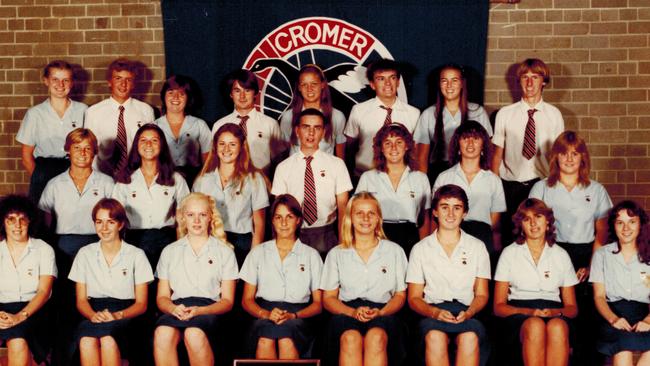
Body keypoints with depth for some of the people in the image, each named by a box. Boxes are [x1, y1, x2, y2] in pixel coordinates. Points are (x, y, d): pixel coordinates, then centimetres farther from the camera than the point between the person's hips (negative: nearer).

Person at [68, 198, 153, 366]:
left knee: (108, 339, -37)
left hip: (125, 316, -2)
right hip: (94, 313, 2)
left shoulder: (136, 255, 8)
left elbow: (141, 304, 5)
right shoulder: (85, 254, 15)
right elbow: (81, 300, 11)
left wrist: (118, 315, -14)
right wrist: (93, 315, -11)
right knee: (87, 341, -35)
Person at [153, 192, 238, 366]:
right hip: (177, 309, 2)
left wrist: (200, 310, -11)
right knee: (162, 334, -35)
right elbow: (162, 297, 16)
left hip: (209, 309, -1)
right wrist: (174, 309, -9)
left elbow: (227, 301, 9)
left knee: (194, 334, -38)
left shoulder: (225, 252, 16)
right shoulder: (170, 251, 22)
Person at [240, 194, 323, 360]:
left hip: (298, 318, 0)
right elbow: (247, 300, 13)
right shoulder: (258, 253, 18)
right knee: (265, 341, -36)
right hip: (265, 316, 1)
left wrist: (293, 315, -9)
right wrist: (265, 314, -9)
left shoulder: (311, 255, 16)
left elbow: (318, 303, 11)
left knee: (286, 339, -36)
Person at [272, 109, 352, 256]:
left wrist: (343, 242, -8)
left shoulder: (336, 164, 4)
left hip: (326, 234, 0)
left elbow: (342, 206, 2)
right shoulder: (283, 168, 5)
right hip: (294, 234, 0)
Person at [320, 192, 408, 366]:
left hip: (382, 314, 0)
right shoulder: (337, 254, 17)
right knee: (351, 338, -36)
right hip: (346, 311, 0)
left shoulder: (394, 251, 16)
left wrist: (380, 312, -8)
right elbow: (328, 298, 12)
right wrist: (353, 312, -9)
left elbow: (400, 295, 13)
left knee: (376, 337, -36)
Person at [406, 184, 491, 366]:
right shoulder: (420, 249, 13)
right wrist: (435, 312, -12)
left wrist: (468, 313, -11)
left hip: (467, 312, 0)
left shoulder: (477, 247, 15)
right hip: (433, 312, 0)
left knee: (470, 337, -35)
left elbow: (481, 294, 12)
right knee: (435, 336, -36)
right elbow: (414, 298, 9)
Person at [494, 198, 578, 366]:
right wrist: (529, 312, -12)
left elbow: (572, 308, 15)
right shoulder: (510, 253, 13)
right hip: (519, 312, -1)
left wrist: (554, 312, -8)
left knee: (557, 327, -35)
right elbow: (499, 306, 7)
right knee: (535, 325, -37)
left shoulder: (561, 255, 18)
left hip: (554, 313, 1)